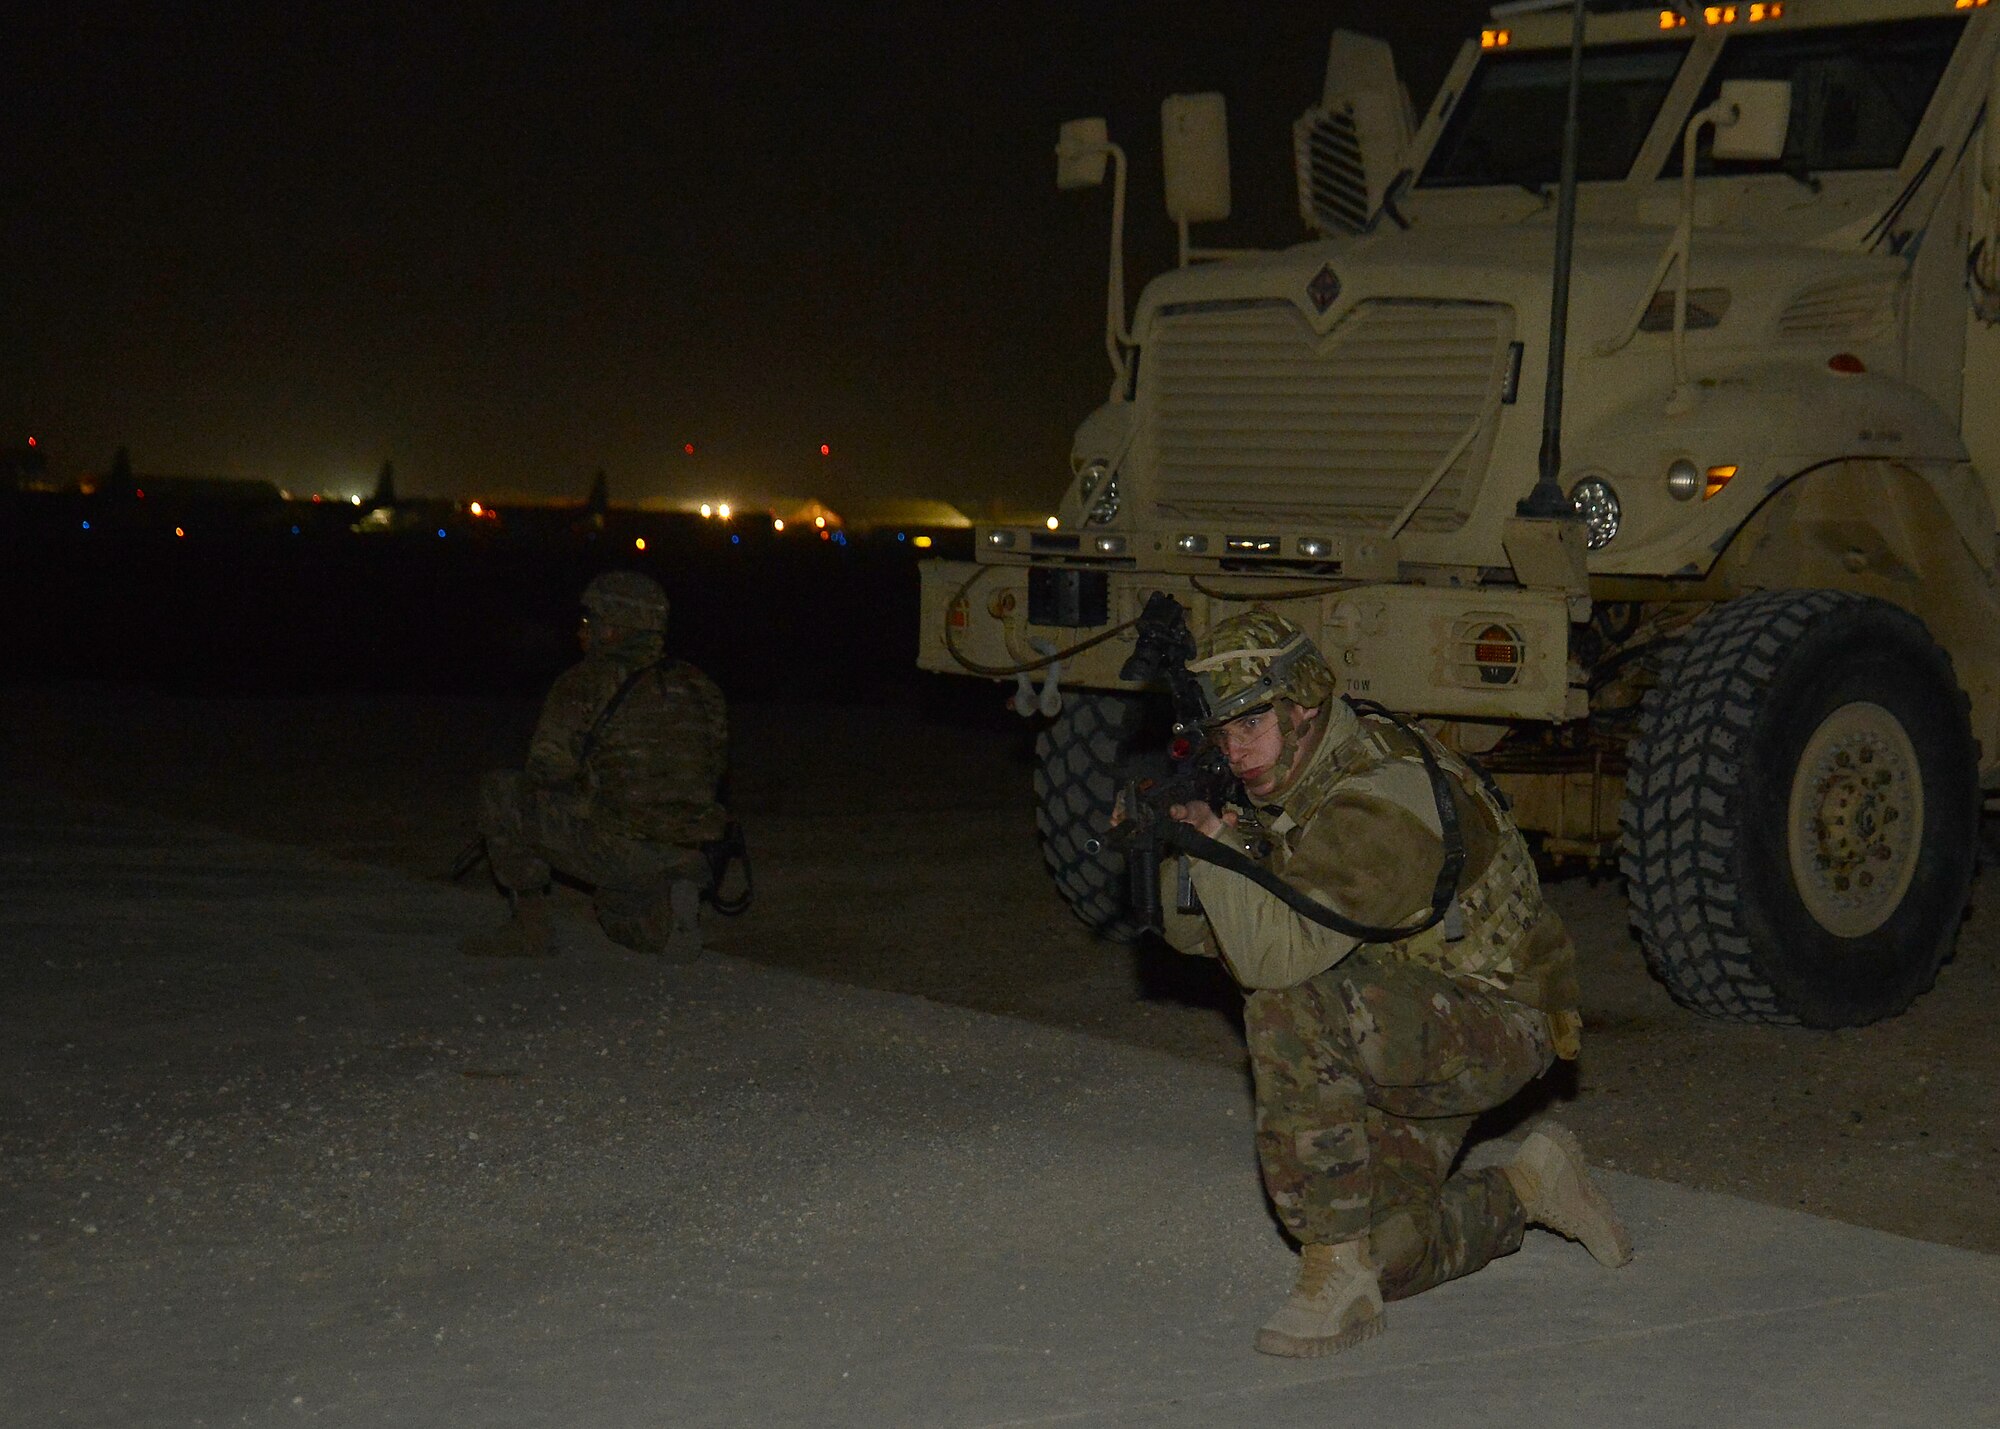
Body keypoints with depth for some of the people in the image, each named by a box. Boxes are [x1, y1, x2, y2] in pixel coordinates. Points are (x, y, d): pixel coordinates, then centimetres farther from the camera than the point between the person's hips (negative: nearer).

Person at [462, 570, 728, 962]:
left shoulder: (587, 680, -3)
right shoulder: (696, 684, 14)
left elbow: (547, 772, -8)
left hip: (612, 848, -6)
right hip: (682, 855, 6)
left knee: (499, 793, 11)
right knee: (622, 916, 37)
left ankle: (531, 927, 10)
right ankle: (671, 898, 3)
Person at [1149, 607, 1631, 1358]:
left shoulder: (1376, 800, -29)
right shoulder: (1281, 787, -1)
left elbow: (1276, 955, -39)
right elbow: (1193, 932, 1)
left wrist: (1215, 843, -31)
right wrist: (1181, 844, -17)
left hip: (1493, 1022, -9)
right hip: (1394, 1026, 9)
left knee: (1289, 1008, -33)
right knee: (1386, 1261, 8)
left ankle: (1340, 1272, -23)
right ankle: (1526, 1188, 34)